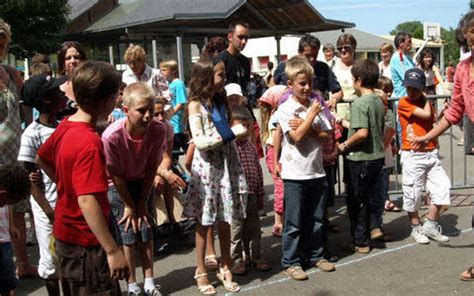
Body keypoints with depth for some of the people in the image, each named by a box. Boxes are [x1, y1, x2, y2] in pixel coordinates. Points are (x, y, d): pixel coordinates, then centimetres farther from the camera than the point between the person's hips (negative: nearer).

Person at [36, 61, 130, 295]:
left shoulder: (65, 126, -1)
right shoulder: (89, 143, -27)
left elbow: (41, 159, 16)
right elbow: (87, 201, -32)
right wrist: (113, 251, -31)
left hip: (65, 236, 9)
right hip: (86, 244, -9)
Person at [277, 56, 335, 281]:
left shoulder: (316, 106, 6)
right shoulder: (285, 109, -7)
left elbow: (326, 135, 1)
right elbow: (297, 136, -17)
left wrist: (308, 128, -14)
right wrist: (311, 115, -13)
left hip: (316, 171, 5)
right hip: (295, 173, -5)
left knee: (316, 218, 15)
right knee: (294, 221, 4)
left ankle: (315, 255, 30)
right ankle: (291, 261, 15)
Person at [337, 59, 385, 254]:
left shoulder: (359, 103, -18)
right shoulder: (379, 102, 7)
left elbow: (362, 133, -28)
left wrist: (344, 145, -13)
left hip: (361, 159, -8)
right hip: (377, 156, 8)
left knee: (357, 201, 5)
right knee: (366, 198, 19)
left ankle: (360, 243, 14)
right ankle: (364, 236, 29)